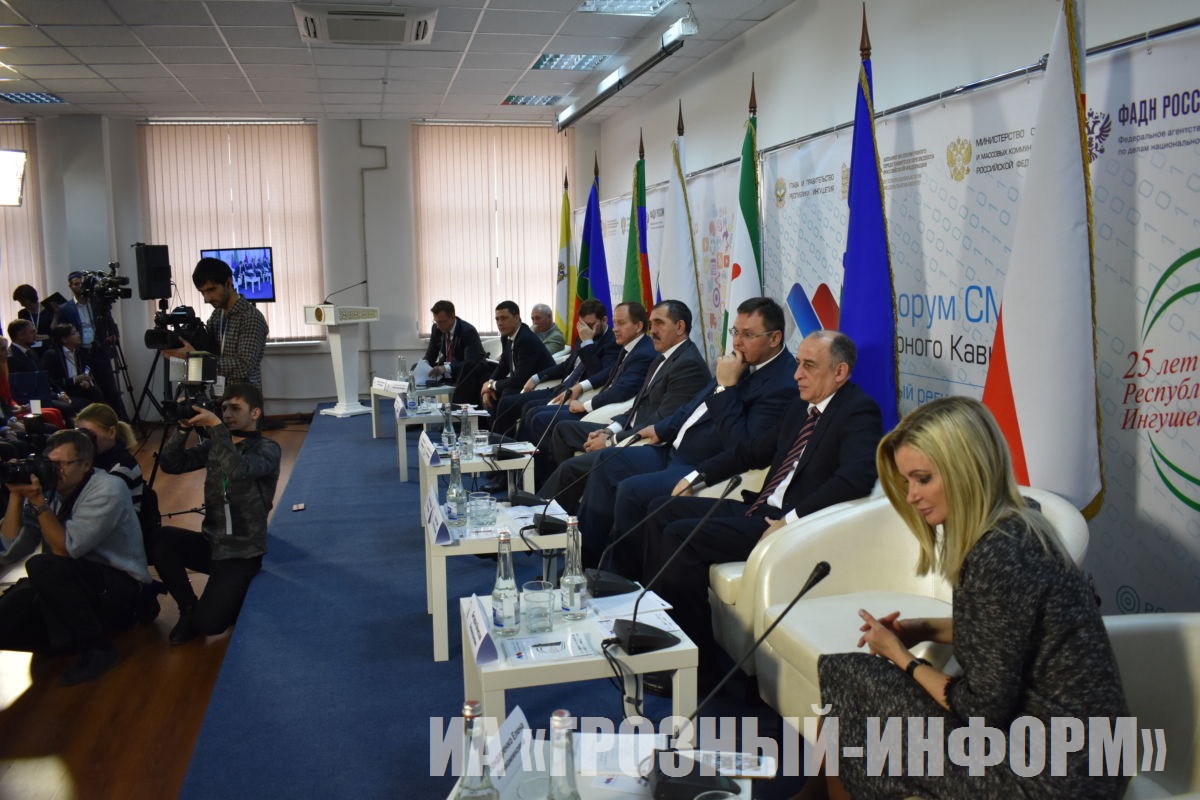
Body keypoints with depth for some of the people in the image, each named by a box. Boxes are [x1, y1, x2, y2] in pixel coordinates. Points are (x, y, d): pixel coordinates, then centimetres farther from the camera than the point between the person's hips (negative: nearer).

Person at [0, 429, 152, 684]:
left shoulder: (107, 490, -17)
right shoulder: (47, 486, 0)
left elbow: (65, 549, -22)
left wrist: (38, 502, -24)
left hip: (118, 584, -6)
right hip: (68, 581, 7)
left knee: (42, 566, -31)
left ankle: (97, 646, -18)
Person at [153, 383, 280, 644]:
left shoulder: (267, 449, -9)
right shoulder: (213, 445, 8)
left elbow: (238, 470, -30)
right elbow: (169, 464, -3)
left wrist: (216, 426, -30)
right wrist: (183, 427, -15)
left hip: (241, 552, -5)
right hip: (210, 542, 5)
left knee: (206, 624, -19)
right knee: (159, 539, -25)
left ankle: (243, 597, 15)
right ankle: (188, 607, -1)